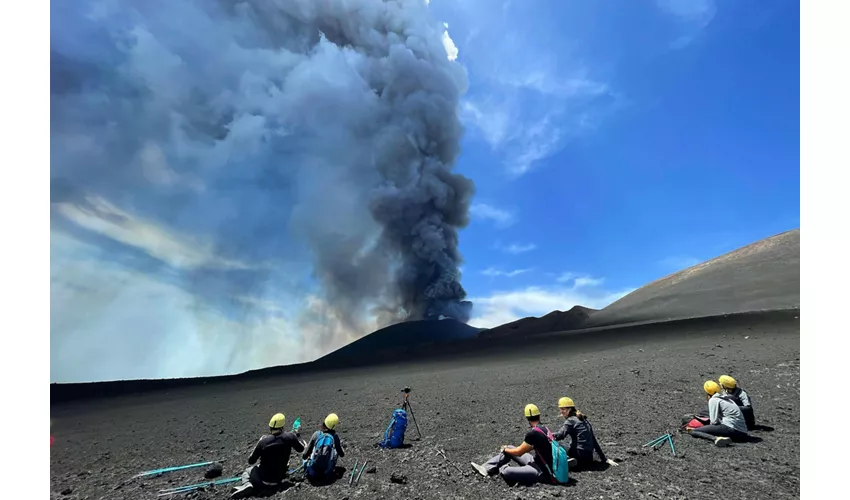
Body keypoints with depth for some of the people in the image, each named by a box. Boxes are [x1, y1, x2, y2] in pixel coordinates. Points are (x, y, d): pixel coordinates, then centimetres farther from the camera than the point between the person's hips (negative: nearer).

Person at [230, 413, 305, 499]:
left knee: (247, 472, 26)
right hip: (278, 479, 4)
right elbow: (301, 449, 1)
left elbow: (251, 461, -3)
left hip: (263, 478, -3)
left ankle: (247, 484, -3)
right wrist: (296, 436, 16)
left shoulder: (263, 441, -17)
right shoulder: (290, 436, -16)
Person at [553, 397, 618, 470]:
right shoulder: (585, 420, 16)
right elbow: (594, 441, 18)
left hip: (578, 455, -8)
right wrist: (605, 459, 21)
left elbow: (560, 435, -22)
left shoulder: (570, 421, -7)